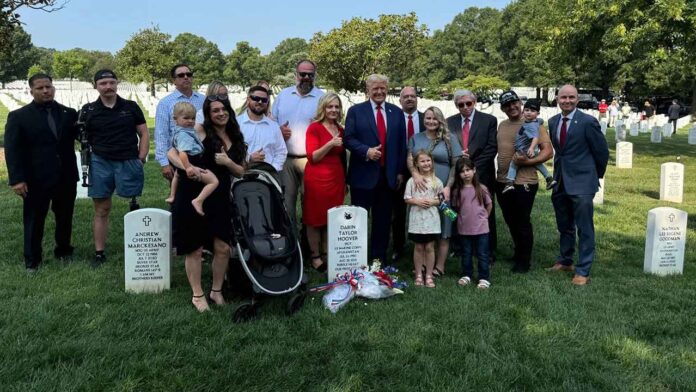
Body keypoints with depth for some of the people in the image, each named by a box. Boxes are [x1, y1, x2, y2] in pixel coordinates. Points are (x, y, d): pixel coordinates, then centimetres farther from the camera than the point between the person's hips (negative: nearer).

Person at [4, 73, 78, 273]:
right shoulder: (18, 116, -1)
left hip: (66, 178, 3)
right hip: (36, 180, -3)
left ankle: (64, 251, 31)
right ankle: (32, 260, 20)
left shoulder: (69, 113, 7)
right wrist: (16, 179, -14)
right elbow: (12, 149, -5)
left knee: (65, 218, 14)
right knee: (34, 221, 7)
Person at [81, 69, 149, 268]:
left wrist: (141, 159, -2)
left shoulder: (131, 107, 6)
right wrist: (87, 160, -3)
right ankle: (99, 253, 13)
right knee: (101, 210, 6)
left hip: (129, 162, -1)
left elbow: (144, 134, 7)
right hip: (101, 164, 1)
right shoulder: (88, 110, 6)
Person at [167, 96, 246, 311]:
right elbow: (172, 153, -10)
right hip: (193, 196, -4)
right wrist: (188, 168, -28)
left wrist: (227, 162, -10)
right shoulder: (200, 131, -6)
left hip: (220, 198, 4)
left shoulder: (236, 138, 9)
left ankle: (216, 291, 23)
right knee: (194, 249, 5)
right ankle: (197, 294, 20)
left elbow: (241, 172, 10)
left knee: (223, 248, 3)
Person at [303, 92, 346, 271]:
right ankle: (315, 257, 11)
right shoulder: (314, 128, -7)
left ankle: (326, 255, 18)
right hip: (317, 178, -6)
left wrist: (345, 181, 20)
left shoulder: (340, 130, 12)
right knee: (315, 219, 3)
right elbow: (312, 157, -12)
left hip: (337, 178, 6)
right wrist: (330, 144, -23)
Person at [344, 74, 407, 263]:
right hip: (363, 175, -3)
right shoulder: (355, 111, 2)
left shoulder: (397, 112, 10)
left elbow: (402, 143, 10)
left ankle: (379, 257, 21)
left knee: (383, 219, 10)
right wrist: (366, 151, -19)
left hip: (388, 175, 3)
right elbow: (348, 138, -4)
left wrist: (400, 171, 6)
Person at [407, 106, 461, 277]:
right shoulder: (416, 138, 12)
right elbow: (409, 159, 1)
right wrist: (415, 173, -19)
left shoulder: (449, 139, 4)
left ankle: (439, 267, 8)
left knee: (443, 231, 1)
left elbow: (456, 165, 0)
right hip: (420, 189, 2)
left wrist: (448, 187, -11)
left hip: (442, 191, -2)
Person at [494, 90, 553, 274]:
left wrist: (528, 161, -25)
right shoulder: (502, 125, 11)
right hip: (502, 182, 6)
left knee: (522, 222, 4)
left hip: (524, 183, -6)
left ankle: (524, 261, 20)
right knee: (510, 221, 18)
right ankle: (518, 253, 37)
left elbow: (548, 151, -12)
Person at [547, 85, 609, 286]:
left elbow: (602, 151, -4)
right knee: (564, 226, 19)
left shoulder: (587, 122, -12)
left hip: (581, 183, -6)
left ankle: (583, 271, 8)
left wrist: (596, 175, 6)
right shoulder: (553, 122, 6)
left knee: (584, 229, -1)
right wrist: (559, 171, 14)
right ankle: (565, 261, 35)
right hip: (560, 182, 6)